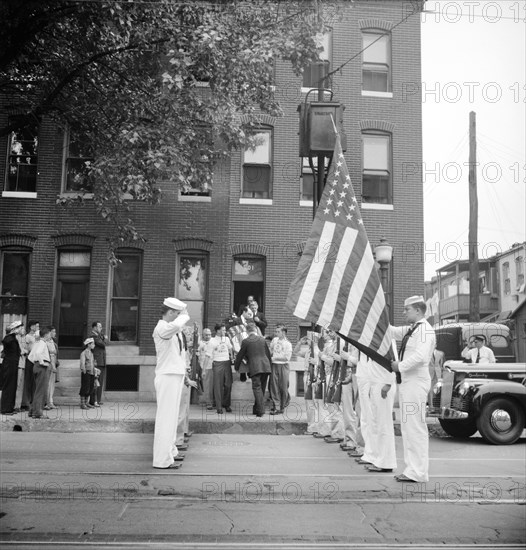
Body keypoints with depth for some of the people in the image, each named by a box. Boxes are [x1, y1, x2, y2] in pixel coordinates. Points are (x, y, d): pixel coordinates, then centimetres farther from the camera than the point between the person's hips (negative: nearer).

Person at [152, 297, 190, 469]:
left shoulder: (174, 330, 12)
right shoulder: (161, 328, -17)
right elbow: (174, 326, -38)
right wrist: (184, 316, -20)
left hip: (176, 376, 10)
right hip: (167, 377, -10)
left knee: (172, 416, 19)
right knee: (165, 417, -7)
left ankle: (170, 450, 31)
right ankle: (162, 459, -3)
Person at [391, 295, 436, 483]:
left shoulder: (425, 329, -13)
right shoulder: (411, 330, 18)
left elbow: (420, 356, -23)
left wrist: (400, 365, -14)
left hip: (416, 382, -10)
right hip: (408, 382, 10)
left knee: (415, 427, -7)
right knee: (408, 427, 12)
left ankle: (418, 472, -2)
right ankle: (413, 469, 19)